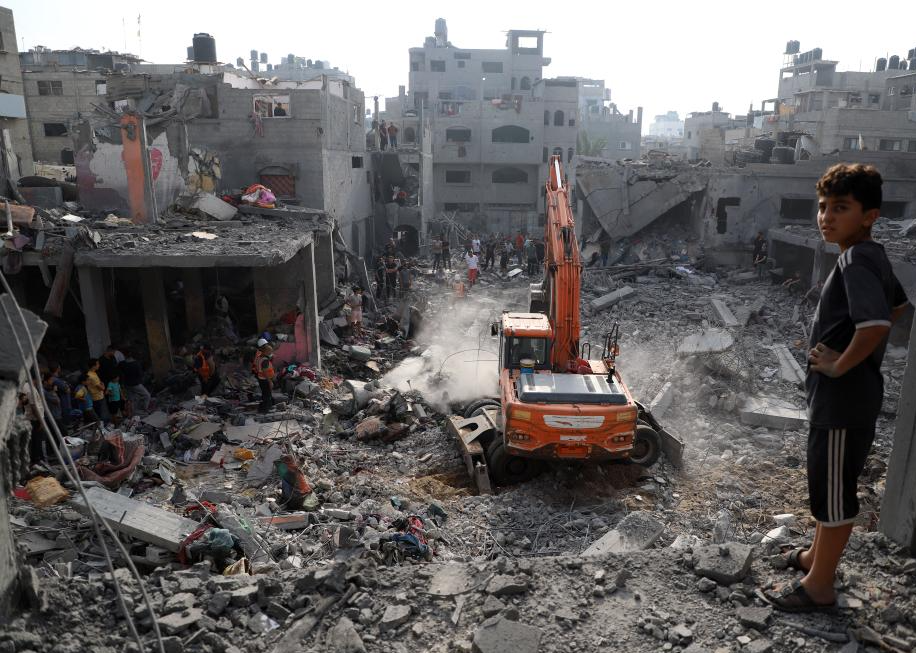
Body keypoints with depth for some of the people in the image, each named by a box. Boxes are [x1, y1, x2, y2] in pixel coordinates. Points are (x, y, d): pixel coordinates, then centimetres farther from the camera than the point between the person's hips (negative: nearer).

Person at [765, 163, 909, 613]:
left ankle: (819, 586, 21)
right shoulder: (872, 256, 7)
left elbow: (876, 323, -37)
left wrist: (840, 365, -22)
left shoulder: (856, 262, -22)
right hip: (844, 398, 10)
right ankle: (818, 555, 42)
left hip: (843, 400, -10)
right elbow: (898, 304, 24)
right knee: (827, 484, 23)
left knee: (832, 489, 5)